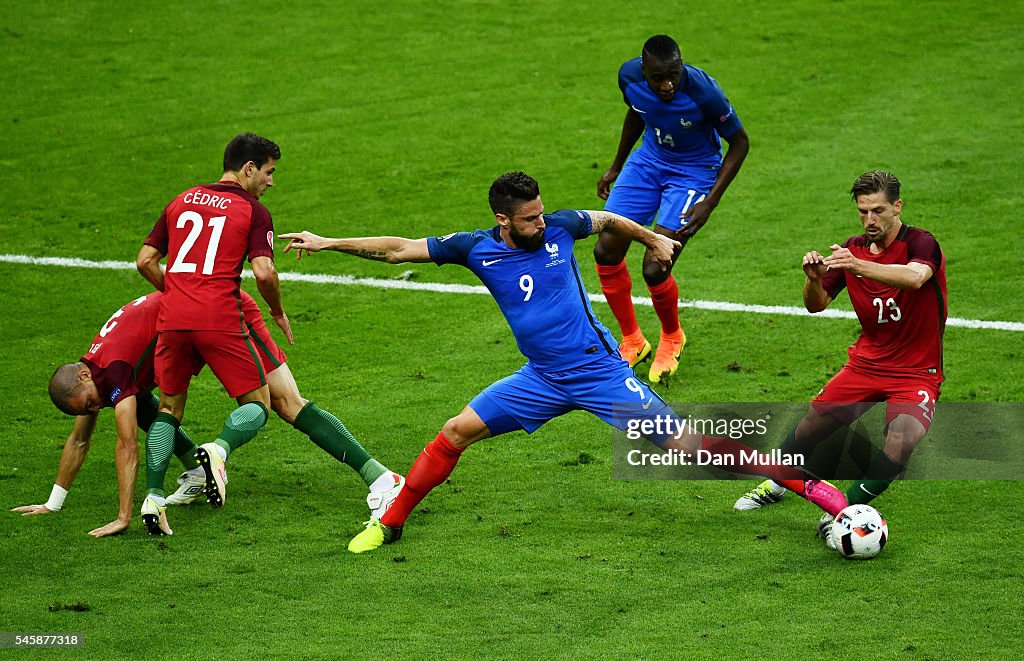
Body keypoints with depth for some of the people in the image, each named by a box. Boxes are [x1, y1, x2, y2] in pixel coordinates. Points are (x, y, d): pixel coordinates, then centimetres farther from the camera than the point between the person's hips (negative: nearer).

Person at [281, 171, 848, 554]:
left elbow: (607, 220, 13)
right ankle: (389, 522, 12)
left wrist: (654, 240, 26)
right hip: (542, 379, 3)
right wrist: (327, 243, -6)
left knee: (683, 445, -10)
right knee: (458, 431, -4)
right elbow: (396, 249, -3)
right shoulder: (477, 249, -7)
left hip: (600, 371, -3)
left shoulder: (558, 228, -9)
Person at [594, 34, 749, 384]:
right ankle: (632, 341, 20)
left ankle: (672, 337, 19)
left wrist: (710, 201, -19)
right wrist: (617, 166, 17)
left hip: (693, 173, -5)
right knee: (606, 250, -2)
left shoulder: (704, 91, -32)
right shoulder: (630, 76, -18)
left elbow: (739, 141, -15)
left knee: (654, 269, -15)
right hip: (649, 160, 5)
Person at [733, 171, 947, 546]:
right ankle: (776, 483, 30)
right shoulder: (852, 249, 2)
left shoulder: (920, 244, -15)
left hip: (917, 371, -5)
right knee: (813, 423, 1)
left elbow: (915, 277, -39)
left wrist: (858, 266, -52)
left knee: (906, 435, -30)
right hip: (867, 361, 5)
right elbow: (816, 305, 4)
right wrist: (814, 279, -21)